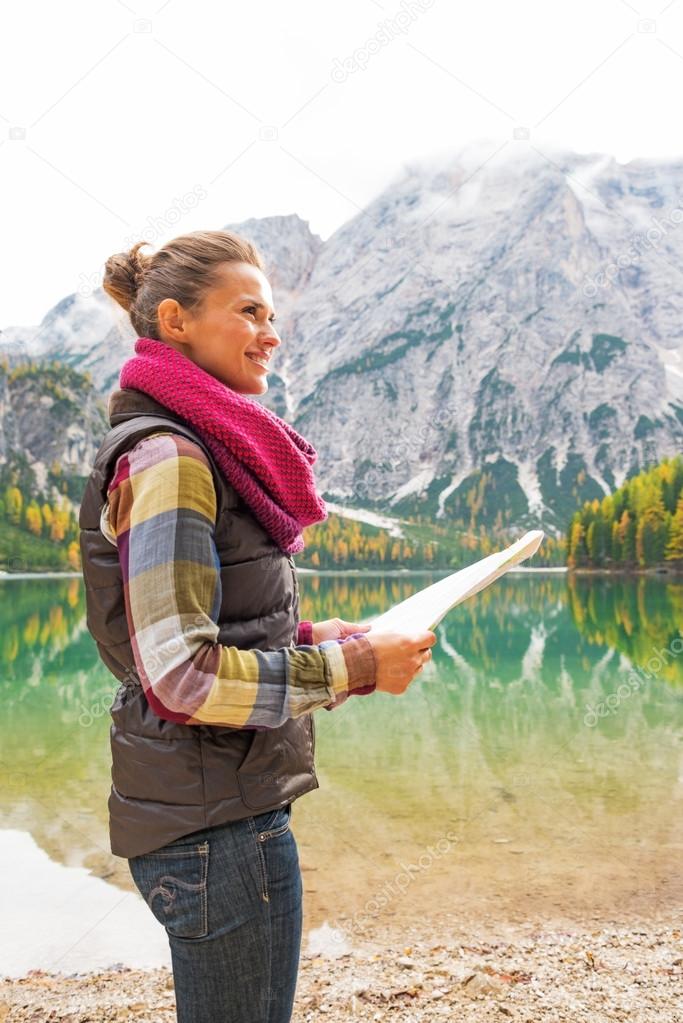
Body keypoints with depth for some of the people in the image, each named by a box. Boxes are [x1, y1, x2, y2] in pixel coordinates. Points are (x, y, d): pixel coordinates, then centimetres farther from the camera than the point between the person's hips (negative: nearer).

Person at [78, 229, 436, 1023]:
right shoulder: (165, 456, -17)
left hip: (215, 802, 9)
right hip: (216, 817, -9)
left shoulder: (200, 450, 12)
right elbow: (180, 675, -24)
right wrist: (355, 667, -17)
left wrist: (307, 636, 5)